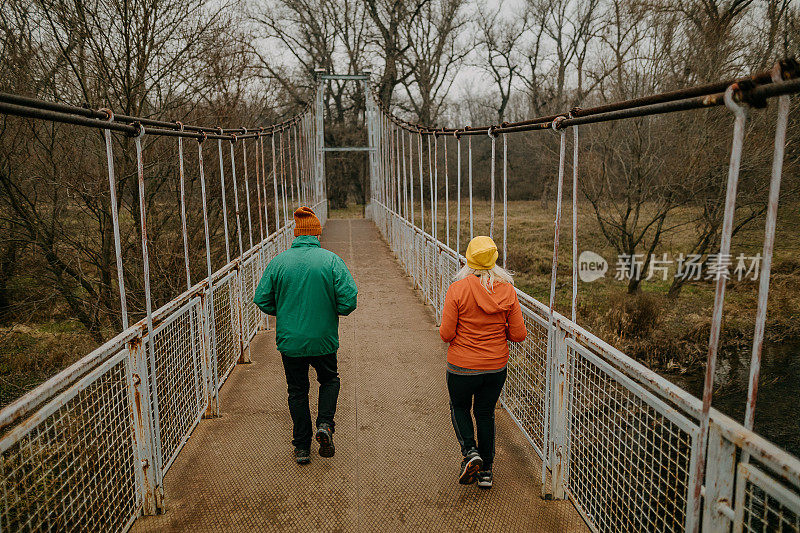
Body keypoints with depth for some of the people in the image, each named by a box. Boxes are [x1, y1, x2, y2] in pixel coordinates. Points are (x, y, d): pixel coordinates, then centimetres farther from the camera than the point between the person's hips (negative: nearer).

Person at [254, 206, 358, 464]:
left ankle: (302, 447, 23)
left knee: (297, 391, 17)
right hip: (323, 339, -1)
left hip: (290, 340, 1)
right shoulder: (331, 260, -10)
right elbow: (349, 299, -15)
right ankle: (325, 424, 4)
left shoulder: (278, 262, -5)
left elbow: (262, 300, -3)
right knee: (329, 380, 24)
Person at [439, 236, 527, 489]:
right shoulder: (507, 290, -8)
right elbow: (519, 335, -5)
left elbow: (446, 334, -15)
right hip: (497, 366, 3)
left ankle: (470, 451, 5)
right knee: (486, 413, 21)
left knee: (459, 407, 24)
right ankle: (486, 470, 28)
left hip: (462, 367, -3)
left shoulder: (457, 290, -17)